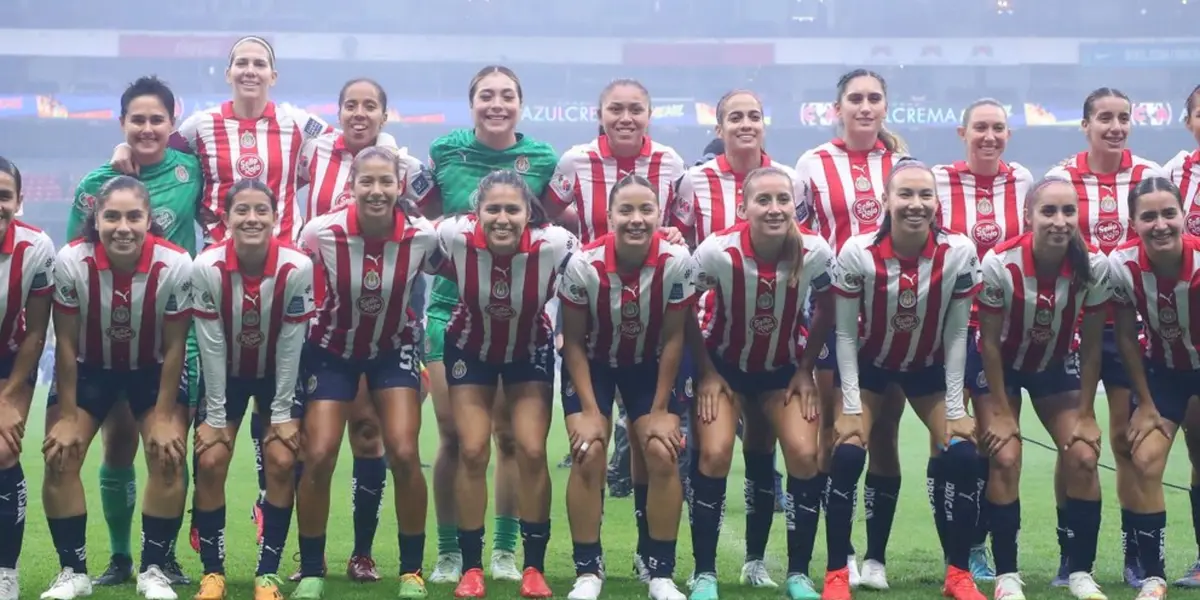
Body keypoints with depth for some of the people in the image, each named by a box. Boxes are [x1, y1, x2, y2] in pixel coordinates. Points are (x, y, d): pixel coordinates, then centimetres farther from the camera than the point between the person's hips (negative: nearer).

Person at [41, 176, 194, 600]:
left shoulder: (175, 264, -28)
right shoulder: (71, 261, -27)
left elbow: (174, 347, -16)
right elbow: (66, 344, -15)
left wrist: (164, 415, -13)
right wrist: (67, 415, -11)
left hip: (153, 369, -1)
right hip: (88, 368, 1)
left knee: (168, 456, -14)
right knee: (59, 457, -9)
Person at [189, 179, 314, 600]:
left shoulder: (297, 267, -25)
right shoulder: (206, 267, -24)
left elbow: (290, 345, -18)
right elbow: (211, 345, -18)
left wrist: (282, 411, -13)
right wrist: (215, 414, -14)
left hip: (277, 374, 0)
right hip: (225, 375, 1)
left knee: (282, 461, -12)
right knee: (210, 462, -10)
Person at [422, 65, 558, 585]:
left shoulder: (543, 160, 0)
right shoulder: (443, 153, 0)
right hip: (452, 307, 0)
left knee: (511, 435, 5)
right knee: (453, 436, 0)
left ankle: (505, 550, 17)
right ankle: (448, 552, 11)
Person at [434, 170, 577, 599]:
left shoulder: (555, 245, -31)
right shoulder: (453, 238, -30)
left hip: (530, 352, 0)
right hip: (470, 349, 0)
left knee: (532, 451, -8)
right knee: (472, 451, -6)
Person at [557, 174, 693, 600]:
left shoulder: (677, 262, -26)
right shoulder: (584, 264, -28)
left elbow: (673, 338, -14)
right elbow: (573, 342, -15)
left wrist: (661, 410, -11)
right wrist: (589, 410, -17)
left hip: (650, 364, 1)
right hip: (592, 363, -1)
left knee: (662, 455, -10)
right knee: (588, 455, -14)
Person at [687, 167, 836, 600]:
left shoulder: (816, 253, -22)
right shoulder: (718, 251, -27)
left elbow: (825, 311, -2)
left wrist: (806, 369, -2)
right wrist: (707, 372, -9)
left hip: (784, 367, 2)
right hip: (725, 365, -1)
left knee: (805, 455, -11)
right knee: (714, 455, -16)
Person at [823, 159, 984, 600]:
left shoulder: (959, 253, -21)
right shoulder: (857, 253, -24)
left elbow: (957, 335, -12)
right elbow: (845, 334, -15)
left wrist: (955, 407, -11)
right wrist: (851, 406, -17)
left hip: (930, 368, 1)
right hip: (868, 365, -1)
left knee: (962, 456, -12)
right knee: (847, 455, -17)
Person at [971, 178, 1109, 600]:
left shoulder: (1094, 266, -23)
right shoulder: (999, 263, -29)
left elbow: (1091, 345, -12)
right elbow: (990, 342, -19)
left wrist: (1086, 413, -10)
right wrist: (1000, 412, -16)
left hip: (1056, 365, 2)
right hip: (1000, 365, -2)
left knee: (1083, 456, -10)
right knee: (1005, 458, -15)